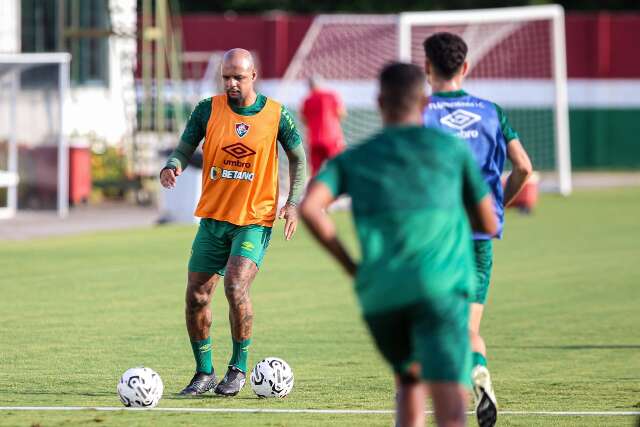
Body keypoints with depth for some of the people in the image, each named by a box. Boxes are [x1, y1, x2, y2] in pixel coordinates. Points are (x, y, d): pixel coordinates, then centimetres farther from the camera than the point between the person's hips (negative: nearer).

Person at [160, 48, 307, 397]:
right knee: (196, 296, 0)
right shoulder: (208, 110, -1)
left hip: (255, 220, -3)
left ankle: (238, 370, -3)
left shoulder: (276, 115, -3)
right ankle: (204, 373, 17)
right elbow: (184, 149, 2)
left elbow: (298, 158, 8)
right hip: (213, 218, 3)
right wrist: (172, 167, -22)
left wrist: (293, 203, -3)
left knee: (235, 288, -20)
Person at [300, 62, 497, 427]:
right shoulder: (453, 148, 16)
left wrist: (350, 265, 10)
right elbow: (488, 224, 21)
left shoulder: (353, 159, 19)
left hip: (379, 294, 3)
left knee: (409, 382, 29)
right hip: (439, 287, -3)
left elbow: (309, 208, 0)